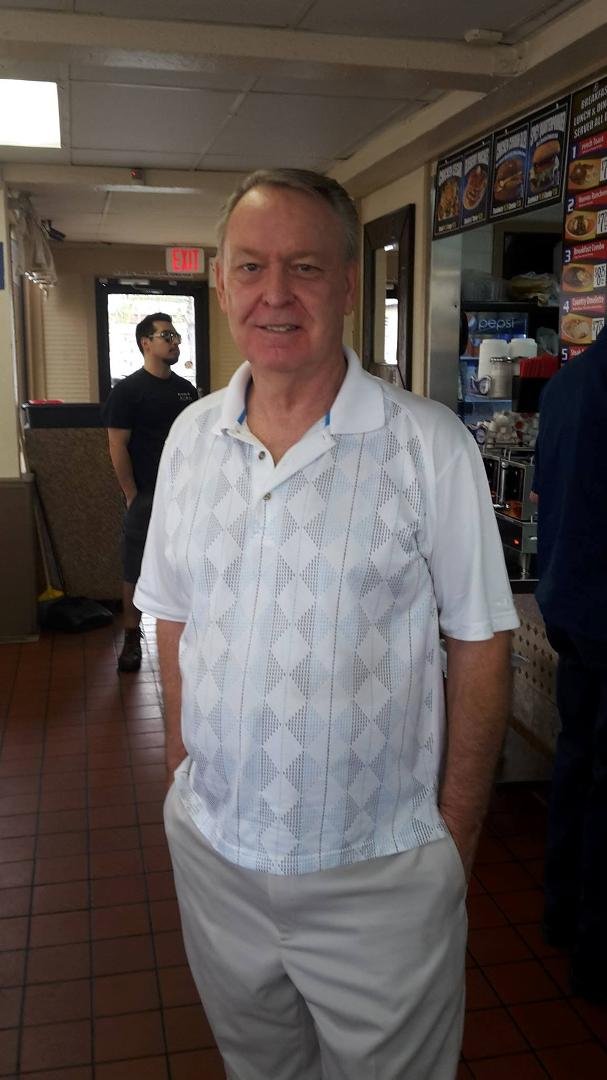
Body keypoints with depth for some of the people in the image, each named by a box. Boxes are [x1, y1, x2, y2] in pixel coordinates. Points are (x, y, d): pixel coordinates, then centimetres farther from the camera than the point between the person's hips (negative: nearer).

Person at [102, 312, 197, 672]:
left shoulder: (186, 389, 10)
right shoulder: (128, 390, -6)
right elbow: (118, 447, -9)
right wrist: (133, 496, -11)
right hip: (147, 497, -5)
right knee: (137, 571, 2)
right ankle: (132, 639, 14)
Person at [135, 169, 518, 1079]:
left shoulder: (429, 444, -13)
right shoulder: (190, 436, 1)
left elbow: (481, 645, -8)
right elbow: (174, 617, 8)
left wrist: (457, 835, -6)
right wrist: (183, 767, 6)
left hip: (381, 869, -4)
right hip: (211, 847, 4)